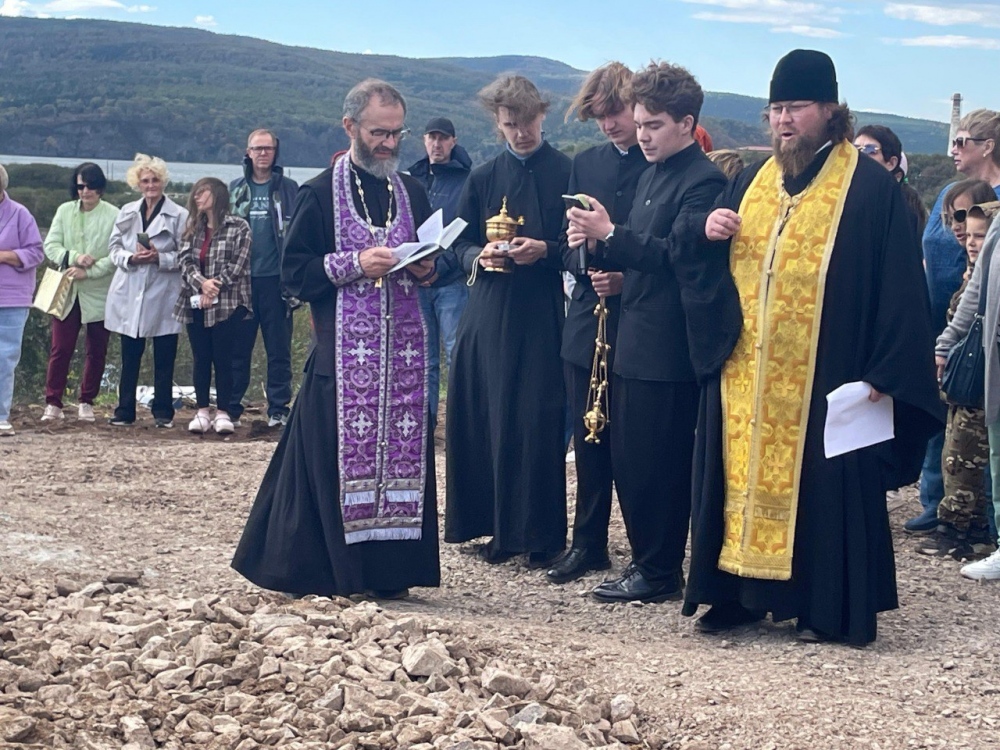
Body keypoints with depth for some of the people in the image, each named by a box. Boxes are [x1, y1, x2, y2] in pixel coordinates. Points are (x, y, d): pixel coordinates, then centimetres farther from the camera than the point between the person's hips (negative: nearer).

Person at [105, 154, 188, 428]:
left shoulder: (179, 216, -2)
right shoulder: (126, 213, 12)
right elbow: (113, 249, 10)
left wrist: (160, 258, -18)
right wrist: (131, 258, -9)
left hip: (163, 296, -3)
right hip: (129, 295, 3)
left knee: (164, 359, 2)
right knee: (129, 357, 7)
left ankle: (163, 412, 10)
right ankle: (125, 411, 13)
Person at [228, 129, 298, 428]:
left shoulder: (288, 189, 4)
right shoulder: (235, 189, 10)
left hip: (276, 278, -2)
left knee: (279, 349, 3)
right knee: (238, 347, 5)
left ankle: (278, 409, 8)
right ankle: (231, 408, 11)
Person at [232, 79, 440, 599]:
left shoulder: (412, 193, 14)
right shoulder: (319, 195, 0)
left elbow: (431, 258, 23)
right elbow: (294, 272, -4)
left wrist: (426, 268, 0)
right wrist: (354, 264, -16)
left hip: (402, 348, 4)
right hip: (342, 352, -4)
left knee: (401, 451, 3)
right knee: (338, 457, -4)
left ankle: (387, 570, 11)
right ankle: (332, 570, 5)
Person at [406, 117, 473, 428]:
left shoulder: (466, 180, -1)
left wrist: (440, 267, -17)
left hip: (452, 282, -4)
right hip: (415, 283, 5)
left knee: (457, 355, -7)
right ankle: (425, 418, 15)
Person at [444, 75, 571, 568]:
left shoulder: (567, 174, 1)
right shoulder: (482, 178, 13)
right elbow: (459, 242, 14)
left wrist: (545, 250, -18)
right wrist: (479, 256, -7)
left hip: (544, 317, -4)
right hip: (489, 311, 4)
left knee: (539, 424, -6)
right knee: (488, 422, 3)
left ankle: (542, 534, 3)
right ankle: (500, 527, 13)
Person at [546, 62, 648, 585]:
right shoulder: (586, 164, 12)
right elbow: (566, 241, 13)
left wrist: (628, 277, -17)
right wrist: (590, 269, -6)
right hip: (588, 322, 5)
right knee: (589, 440, 11)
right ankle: (588, 543, 22)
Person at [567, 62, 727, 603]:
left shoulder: (702, 181, -12)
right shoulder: (653, 173, 17)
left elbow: (675, 254, -22)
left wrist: (610, 234, -27)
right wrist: (600, 245, 1)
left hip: (668, 349, -9)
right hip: (634, 341, 9)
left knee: (657, 465, -3)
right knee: (628, 461, 12)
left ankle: (660, 572, 8)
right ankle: (644, 561, 22)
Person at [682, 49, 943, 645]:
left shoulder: (871, 187, -5)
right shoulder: (752, 183, 13)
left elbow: (899, 287, -9)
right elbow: (709, 266, 17)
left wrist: (884, 374, -15)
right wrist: (709, 233, -6)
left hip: (825, 379, -5)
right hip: (745, 378, 5)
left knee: (821, 487, 0)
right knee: (744, 479, 7)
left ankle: (828, 609, 9)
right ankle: (739, 594, 17)